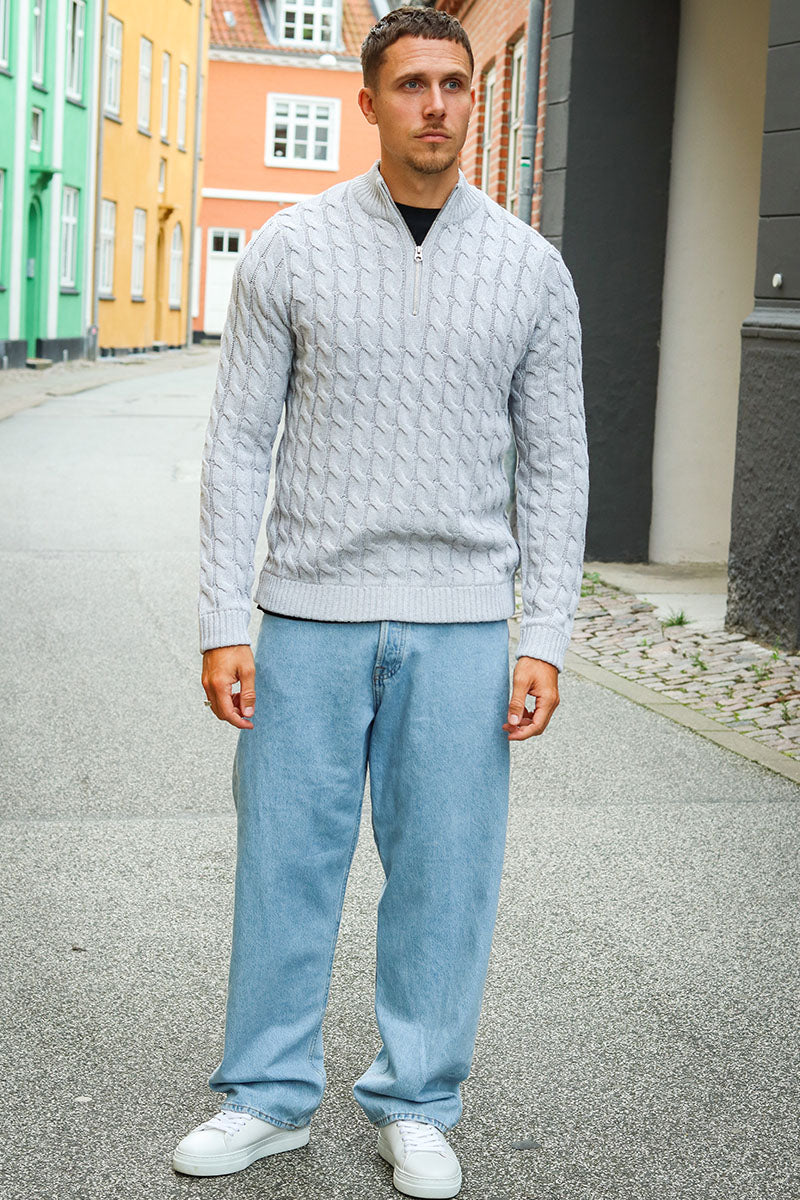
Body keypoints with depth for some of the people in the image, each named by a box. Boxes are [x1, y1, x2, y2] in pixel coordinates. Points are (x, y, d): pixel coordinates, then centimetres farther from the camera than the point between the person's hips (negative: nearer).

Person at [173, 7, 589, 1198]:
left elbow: (555, 464, 4)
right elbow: (240, 443, 0)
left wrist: (546, 640, -3)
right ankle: (271, 1096, 23)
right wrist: (223, 624, -6)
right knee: (285, 857, 6)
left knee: (445, 868, 5)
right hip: (312, 612, 0)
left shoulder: (531, 268, 2)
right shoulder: (291, 248, 0)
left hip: (459, 622, 1)